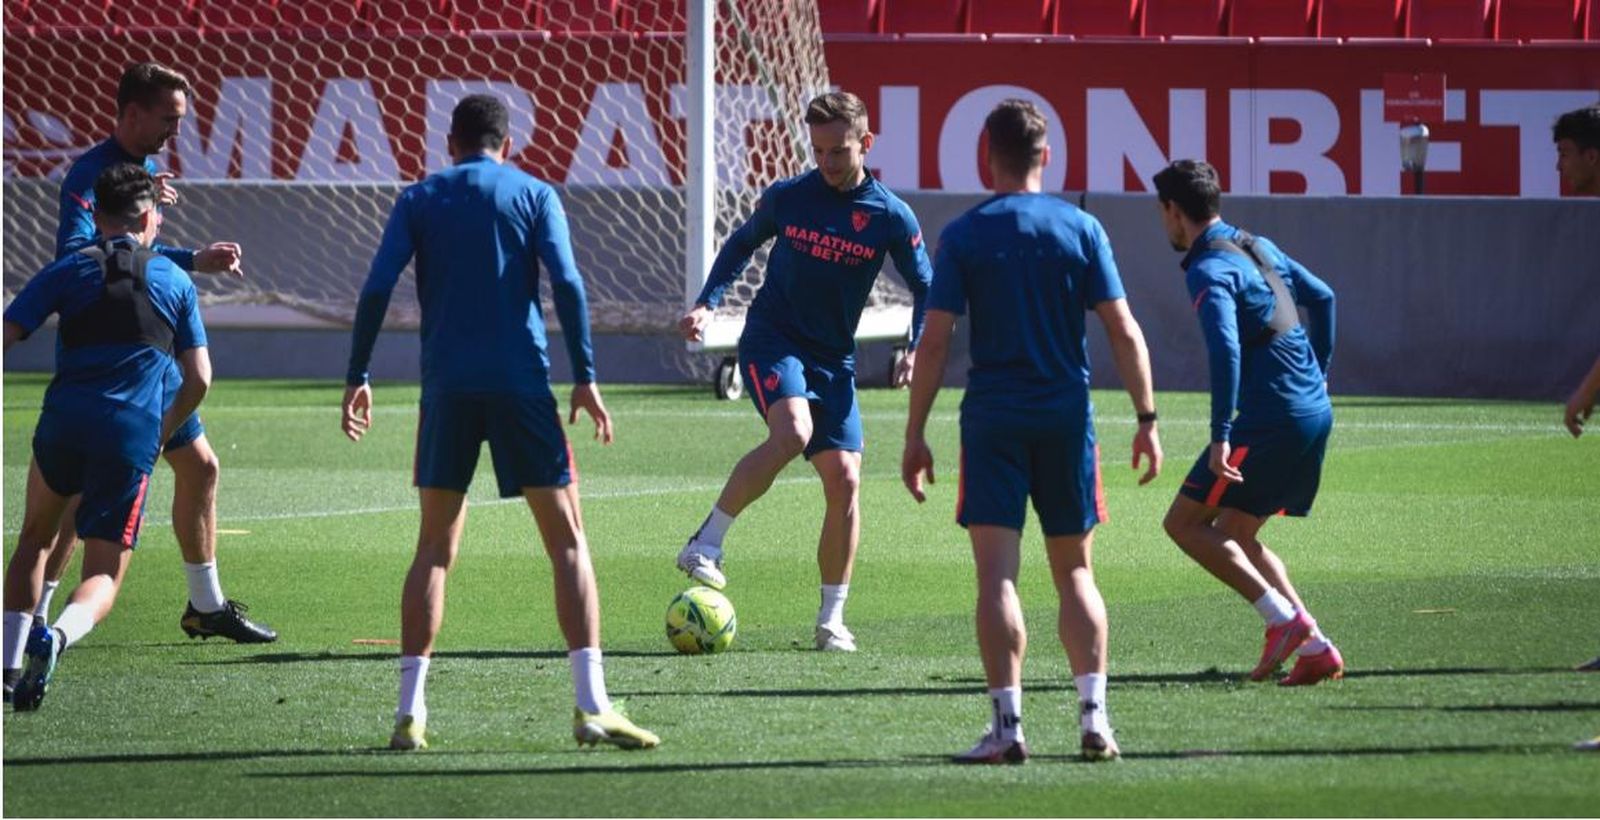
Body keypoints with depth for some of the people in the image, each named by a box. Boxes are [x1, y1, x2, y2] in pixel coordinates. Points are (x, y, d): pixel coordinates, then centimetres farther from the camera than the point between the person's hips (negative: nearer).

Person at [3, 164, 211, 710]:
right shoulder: (175, 282, 14)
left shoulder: (68, 271, 10)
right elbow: (198, 379, 12)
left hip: (64, 424, 1)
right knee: (104, 575, 3)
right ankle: (57, 636, -31)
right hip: (134, 438, -1)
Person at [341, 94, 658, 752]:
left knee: (435, 547, 11)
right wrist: (585, 378, -4)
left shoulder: (418, 200, 10)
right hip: (522, 383, -1)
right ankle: (592, 706, -9)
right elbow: (566, 283, -6)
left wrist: (357, 377, 4)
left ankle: (409, 713, 3)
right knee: (567, 539, 3)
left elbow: (377, 289, 0)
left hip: (447, 388, 2)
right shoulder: (534, 195, 7)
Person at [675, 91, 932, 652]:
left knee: (844, 479, -6)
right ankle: (706, 543, -20)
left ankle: (832, 620, 6)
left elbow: (926, 290, 7)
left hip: (834, 360, 2)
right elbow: (743, 243, 16)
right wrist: (707, 303, 4)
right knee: (792, 432, -31)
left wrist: (917, 350, -9)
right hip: (772, 340, -2)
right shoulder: (786, 198, -2)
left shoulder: (891, 217, -3)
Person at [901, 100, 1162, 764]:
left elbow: (935, 342, -5)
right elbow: (1124, 332, -2)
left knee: (997, 573, -2)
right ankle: (1093, 717, 4)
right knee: (1074, 570, 12)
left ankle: (1007, 723, -9)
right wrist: (1147, 419, 5)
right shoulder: (1081, 229, 1)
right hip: (1067, 413, 2)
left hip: (992, 419, -2)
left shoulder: (963, 235, -3)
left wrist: (915, 436, 0)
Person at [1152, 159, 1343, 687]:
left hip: (1271, 419, -9)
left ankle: (1285, 619, -10)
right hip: (1315, 411, 9)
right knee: (1235, 536, 16)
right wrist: (1319, 374, 31)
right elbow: (1321, 297, 25)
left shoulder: (1209, 271, -12)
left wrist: (1220, 437, -27)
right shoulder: (1258, 248, 16)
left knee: (1184, 523, -2)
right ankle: (1315, 650, 7)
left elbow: (1225, 349, -25)